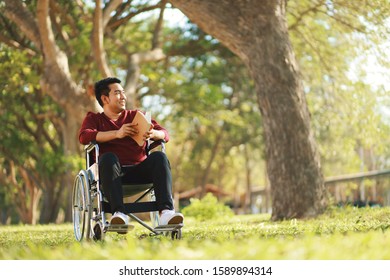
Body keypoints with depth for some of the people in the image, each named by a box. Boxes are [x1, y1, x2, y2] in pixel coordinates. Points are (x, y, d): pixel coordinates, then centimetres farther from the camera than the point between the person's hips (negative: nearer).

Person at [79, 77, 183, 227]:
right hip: (114, 170, -2)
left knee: (159, 156, -26)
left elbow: (165, 134, 14)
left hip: (140, 170, 2)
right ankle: (118, 213, -47)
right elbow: (84, 137, -3)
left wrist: (153, 134, -13)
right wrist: (117, 133, -17)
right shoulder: (94, 118, 20)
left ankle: (166, 211, -43)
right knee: (108, 158, -34)